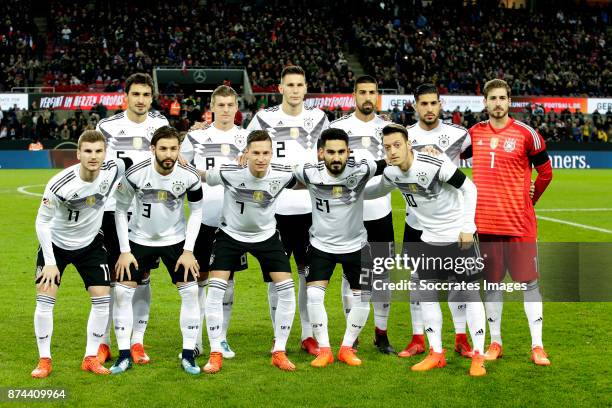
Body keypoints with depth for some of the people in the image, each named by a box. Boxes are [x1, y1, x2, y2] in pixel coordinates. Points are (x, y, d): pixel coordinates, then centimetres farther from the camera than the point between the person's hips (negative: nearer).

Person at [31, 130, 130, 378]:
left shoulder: (114, 169, -21)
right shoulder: (59, 185, -30)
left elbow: (129, 159, 5)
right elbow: (42, 222, -19)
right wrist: (50, 262, -20)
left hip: (90, 243, 3)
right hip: (56, 243, -3)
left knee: (102, 299, -3)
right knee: (45, 300, -9)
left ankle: (91, 358, 11)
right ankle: (44, 360, 6)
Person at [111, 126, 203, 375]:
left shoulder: (189, 176, -19)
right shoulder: (135, 174, -22)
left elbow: (196, 211, -3)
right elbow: (120, 210, -8)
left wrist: (188, 250, -8)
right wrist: (124, 251, -10)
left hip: (176, 239, 1)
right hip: (140, 239, 0)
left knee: (190, 291, -9)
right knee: (122, 291, -8)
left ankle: (188, 355, 4)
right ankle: (124, 356, 4)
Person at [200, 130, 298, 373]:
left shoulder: (282, 175, -19)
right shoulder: (229, 173, -25)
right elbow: (202, 177, -6)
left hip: (266, 235, 2)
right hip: (230, 234, -2)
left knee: (287, 291, -8)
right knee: (215, 291, -13)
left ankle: (279, 352, 8)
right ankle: (216, 354, 1)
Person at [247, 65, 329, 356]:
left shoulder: (318, 119, 6)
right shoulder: (264, 119, -2)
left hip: (310, 208, 2)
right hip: (275, 208, -2)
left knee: (310, 272, 7)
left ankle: (308, 335, 16)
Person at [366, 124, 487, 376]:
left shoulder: (434, 165, -25)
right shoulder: (392, 173, -6)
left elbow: (468, 188, -15)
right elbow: (378, 190, 19)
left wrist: (468, 227, -17)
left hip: (458, 236, -6)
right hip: (429, 239, 6)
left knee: (469, 293, -1)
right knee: (425, 293, 5)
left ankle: (478, 356, 6)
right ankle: (436, 354, 16)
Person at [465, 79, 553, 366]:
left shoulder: (526, 134, -3)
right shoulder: (474, 133, 5)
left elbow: (545, 172, 7)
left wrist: (529, 200, 10)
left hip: (519, 223, -2)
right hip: (485, 222, 3)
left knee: (529, 281, 1)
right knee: (492, 282, 10)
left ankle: (537, 346, 8)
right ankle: (495, 343, 20)